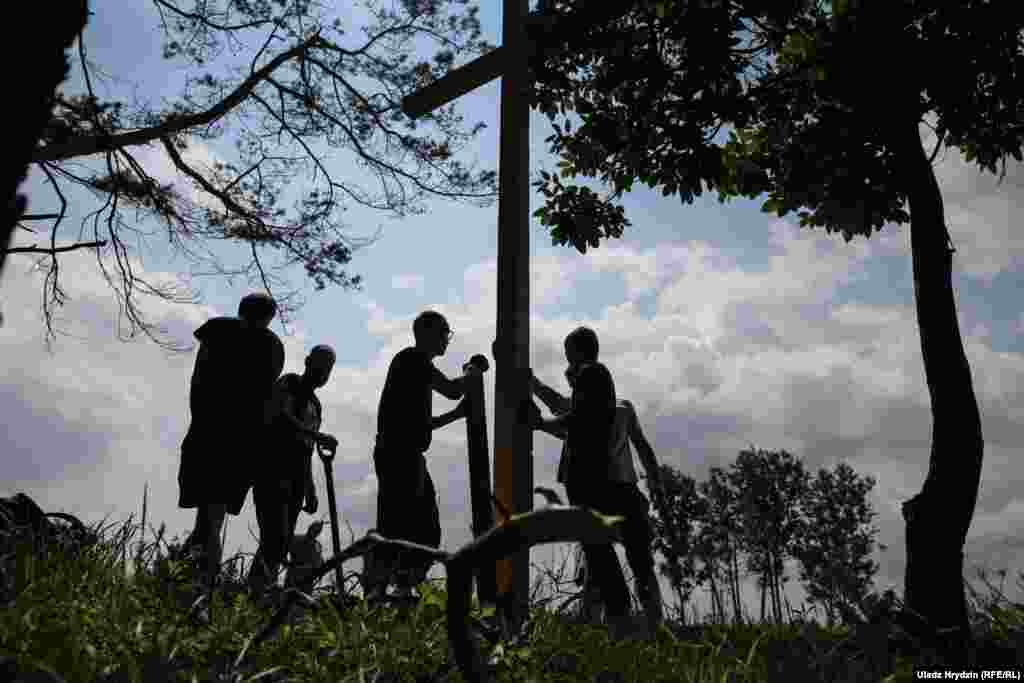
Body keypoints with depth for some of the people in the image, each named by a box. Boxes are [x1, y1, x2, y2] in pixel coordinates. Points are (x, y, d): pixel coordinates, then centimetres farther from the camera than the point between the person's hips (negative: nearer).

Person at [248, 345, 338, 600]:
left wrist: (310, 490, 23)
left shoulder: (315, 404, 25)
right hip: (272, 471, -8)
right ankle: (258, 588, -23)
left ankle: (260, 590, 4)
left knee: (283, 541, 2)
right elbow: (282, 417, -18)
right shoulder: (289, 383, 3)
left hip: (296, 479, 8)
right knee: (276, 536, -20)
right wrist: (318, 436, -29)